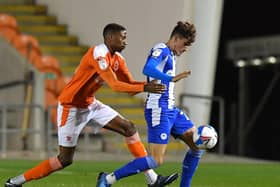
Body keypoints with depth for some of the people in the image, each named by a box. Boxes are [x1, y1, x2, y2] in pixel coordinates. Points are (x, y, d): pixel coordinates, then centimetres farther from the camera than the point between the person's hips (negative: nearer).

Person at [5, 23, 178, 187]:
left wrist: (150, 85, -17)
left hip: (90, 104, 9)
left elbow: (130, 84, 1)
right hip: (71, 107, -9)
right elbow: (115, 85, -33)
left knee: (129, 128, -2)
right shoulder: (98, 54, -26)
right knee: (65, 159, -5)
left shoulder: (118, 59, 2)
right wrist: (144, 88, -37)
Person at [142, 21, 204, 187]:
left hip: (171, 110, 10)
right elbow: (147, 69, -31)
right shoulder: (161, 50, -10)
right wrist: (172, 78, -43)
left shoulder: (171, 55, 18)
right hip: (159, 110, -10)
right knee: (156, 161, -15)